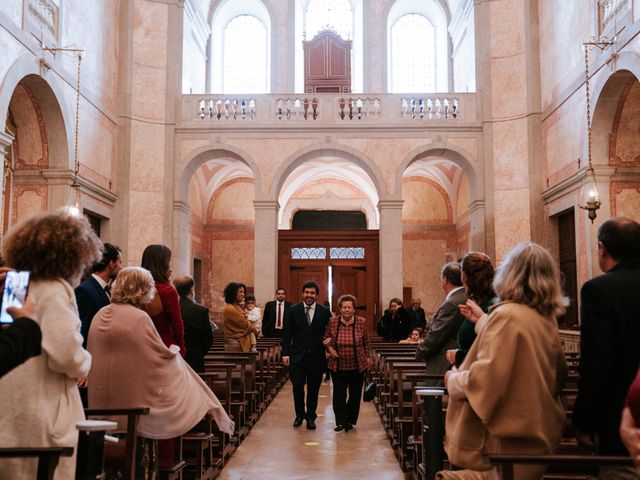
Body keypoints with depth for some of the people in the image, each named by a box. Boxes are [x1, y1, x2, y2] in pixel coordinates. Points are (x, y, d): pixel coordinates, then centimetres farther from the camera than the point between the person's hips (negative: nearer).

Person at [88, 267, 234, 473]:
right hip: (132, 401, -6)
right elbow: (164, 356, -10)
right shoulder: (139, 318, -17)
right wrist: (174, 350, 12)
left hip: (101, 404, 6)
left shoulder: (99, 316, 3)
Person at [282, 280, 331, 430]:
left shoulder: (325, 311, 1)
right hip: (297, 356, 0)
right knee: (297, 386, -2)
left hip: (317, 357, 0)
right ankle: (300, 414, 19)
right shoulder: (293, 310, 2)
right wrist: (285, 353, -4)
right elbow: (287, 333, 2)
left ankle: (310, 417, 22)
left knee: (313, 389, 7)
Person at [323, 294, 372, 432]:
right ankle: (341, 422, 8)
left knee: (355, 395, 9)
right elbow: (325, 339, 9)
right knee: (339, 395, -3)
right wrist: (329, 348, -8)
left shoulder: (361, 322, -5)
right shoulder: (332, 322, -5)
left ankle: (350, 421, 26)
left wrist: (368, 357, 11)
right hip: (338, 367, 0)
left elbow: (366, 343, 8)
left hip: (357, 367, 1)